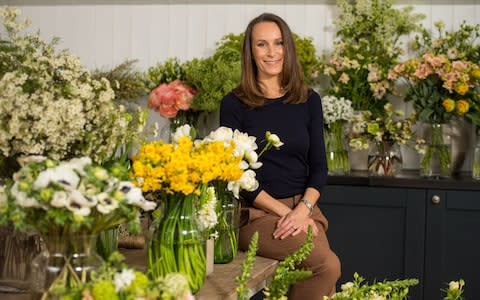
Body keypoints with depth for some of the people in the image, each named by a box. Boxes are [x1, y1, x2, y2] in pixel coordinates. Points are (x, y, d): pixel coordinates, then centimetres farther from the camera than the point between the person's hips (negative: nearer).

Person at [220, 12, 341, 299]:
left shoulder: (309, 100, 8)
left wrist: (302, 210, -12)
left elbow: (318, 166, 6)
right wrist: (284, 211, -13)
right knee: (328, 265, -28)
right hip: (256, 213, -3)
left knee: (321, 269, -28)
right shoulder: (234, 104, -2)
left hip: (304, 208, 3)